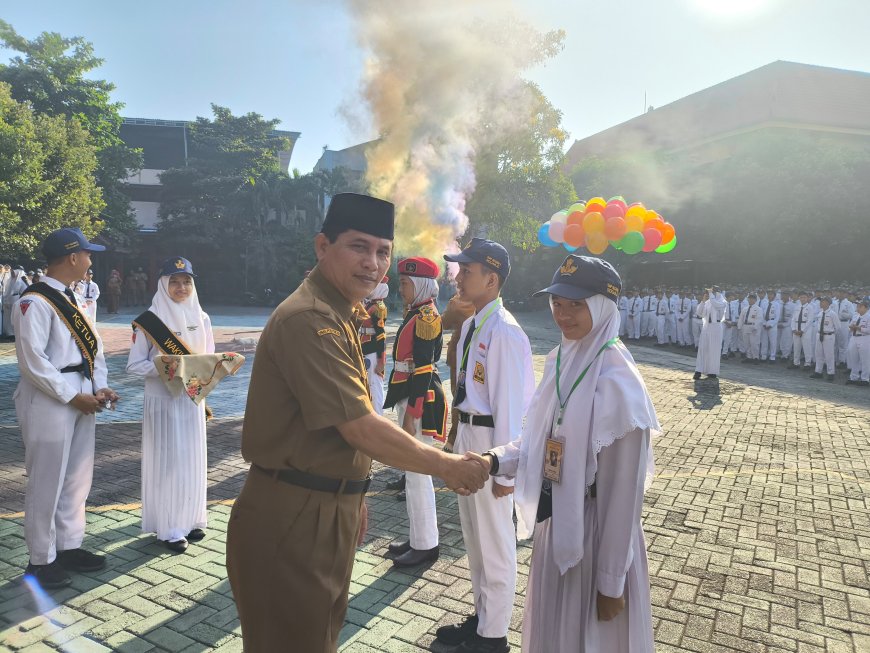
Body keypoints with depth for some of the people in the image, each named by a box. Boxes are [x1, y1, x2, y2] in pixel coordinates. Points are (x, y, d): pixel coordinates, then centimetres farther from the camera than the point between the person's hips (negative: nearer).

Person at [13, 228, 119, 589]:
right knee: (46, 484, 4)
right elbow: (32, 360, -20)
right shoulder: (35, 302, -15)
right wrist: (73, 397, -16)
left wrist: (99, 387, 0)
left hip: (80, 402, 9)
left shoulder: (71, 298, 13)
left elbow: (92, 344, 13)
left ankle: (69, 548, 31)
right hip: (49, 404, -9)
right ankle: (40, 561, 19)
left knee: (77, 480, 16)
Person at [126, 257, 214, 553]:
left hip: (193, 398, 4)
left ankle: (190, 519, 25)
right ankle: (169, 527, 13)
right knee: (166, 460, 1)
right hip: (162, 399, -4)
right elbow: (134, 364, -7)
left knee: (192, 459, 10)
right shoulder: (149, 320, -7)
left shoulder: (201, 318, 6)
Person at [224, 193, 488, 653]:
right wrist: (446, 467, -14)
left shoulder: (338, 315, 11)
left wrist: (352, 494, 17)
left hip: (328, 510, 10)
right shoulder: (309, 319, -23)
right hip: (292, 519, -10)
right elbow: (363, 430, -25)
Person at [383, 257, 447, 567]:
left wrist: (410, 414, -20)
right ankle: (418, 538, 28)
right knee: (414, 473, 16)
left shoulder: (426, 317, -15)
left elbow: (423, 370, -20)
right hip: (409, 399, 10)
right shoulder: (414, 314, 14)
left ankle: (425, 546, 11)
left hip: (420, 402, -10)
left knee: (417, 474, -2)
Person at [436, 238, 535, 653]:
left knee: (495, 544, 10)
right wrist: (460, 440, 15)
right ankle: (481, 616, 44)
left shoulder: (504, 332, -21)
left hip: (490, 440, -9)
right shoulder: (470, 326, 6)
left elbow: (510, 404, -21)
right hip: (467, 436, 9)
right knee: (473, 537, 23)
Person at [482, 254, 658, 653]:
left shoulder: (617, 383, -23)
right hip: (556, 522, 7)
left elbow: (622, 493, -20)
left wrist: (611, 580, -15)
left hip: (595, 529, -7)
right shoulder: (560, 361, 0)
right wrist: (494, 461, -8)